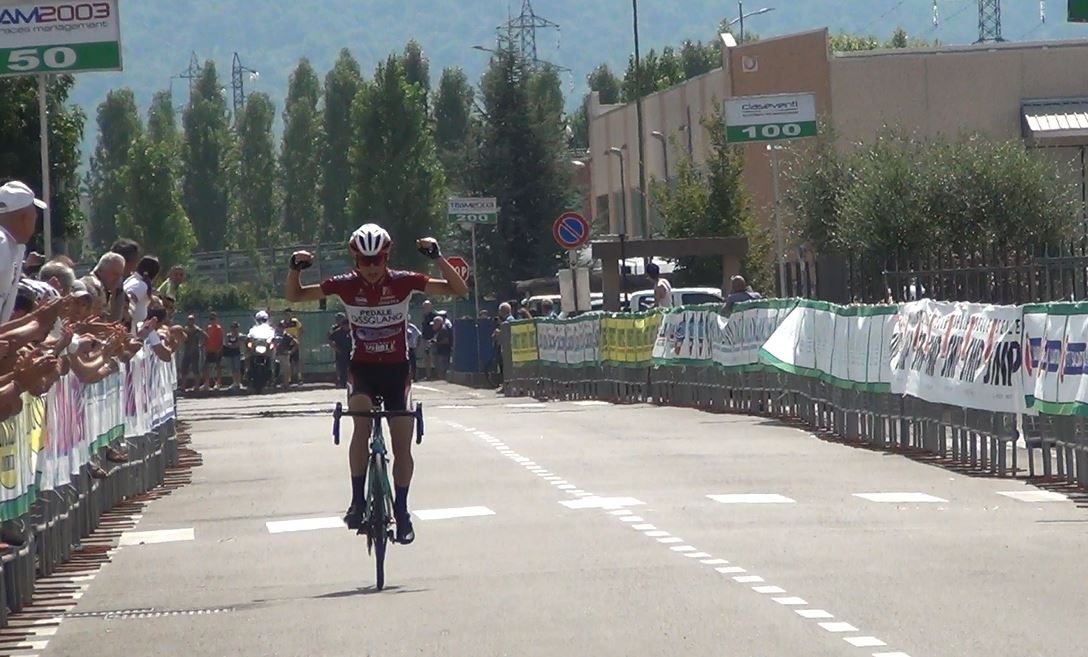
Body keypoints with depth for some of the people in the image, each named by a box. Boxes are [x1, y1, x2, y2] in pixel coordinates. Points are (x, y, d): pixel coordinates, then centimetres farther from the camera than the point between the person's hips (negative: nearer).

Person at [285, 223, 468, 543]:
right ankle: (358, 500, -27)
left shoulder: (403, 282, -10)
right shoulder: (345, 285, -8)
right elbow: (294, 295, 0)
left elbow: (458, 289, -11)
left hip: (396, 370, 1)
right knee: (361, 417, -31)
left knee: (402, 445, 1)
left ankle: (401, 512, 20)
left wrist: (437, 257, -26)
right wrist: (296, 267, -20)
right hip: (362, 369, -1)